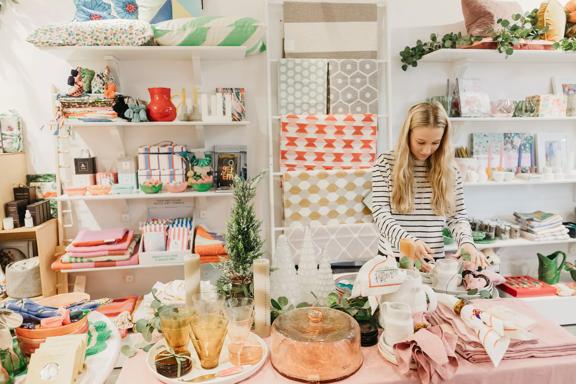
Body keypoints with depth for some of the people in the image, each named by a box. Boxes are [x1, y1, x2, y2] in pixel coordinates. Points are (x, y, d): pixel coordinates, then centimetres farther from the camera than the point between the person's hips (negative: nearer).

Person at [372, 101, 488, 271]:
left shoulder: (449, 170, 3)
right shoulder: (385, 163, -4)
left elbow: (457, 216, 8)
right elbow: (380, 213, -9)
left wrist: (466, 242, -12)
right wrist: (409, 241, -23)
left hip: (433, 261, 2)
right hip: (393, 258, -1)